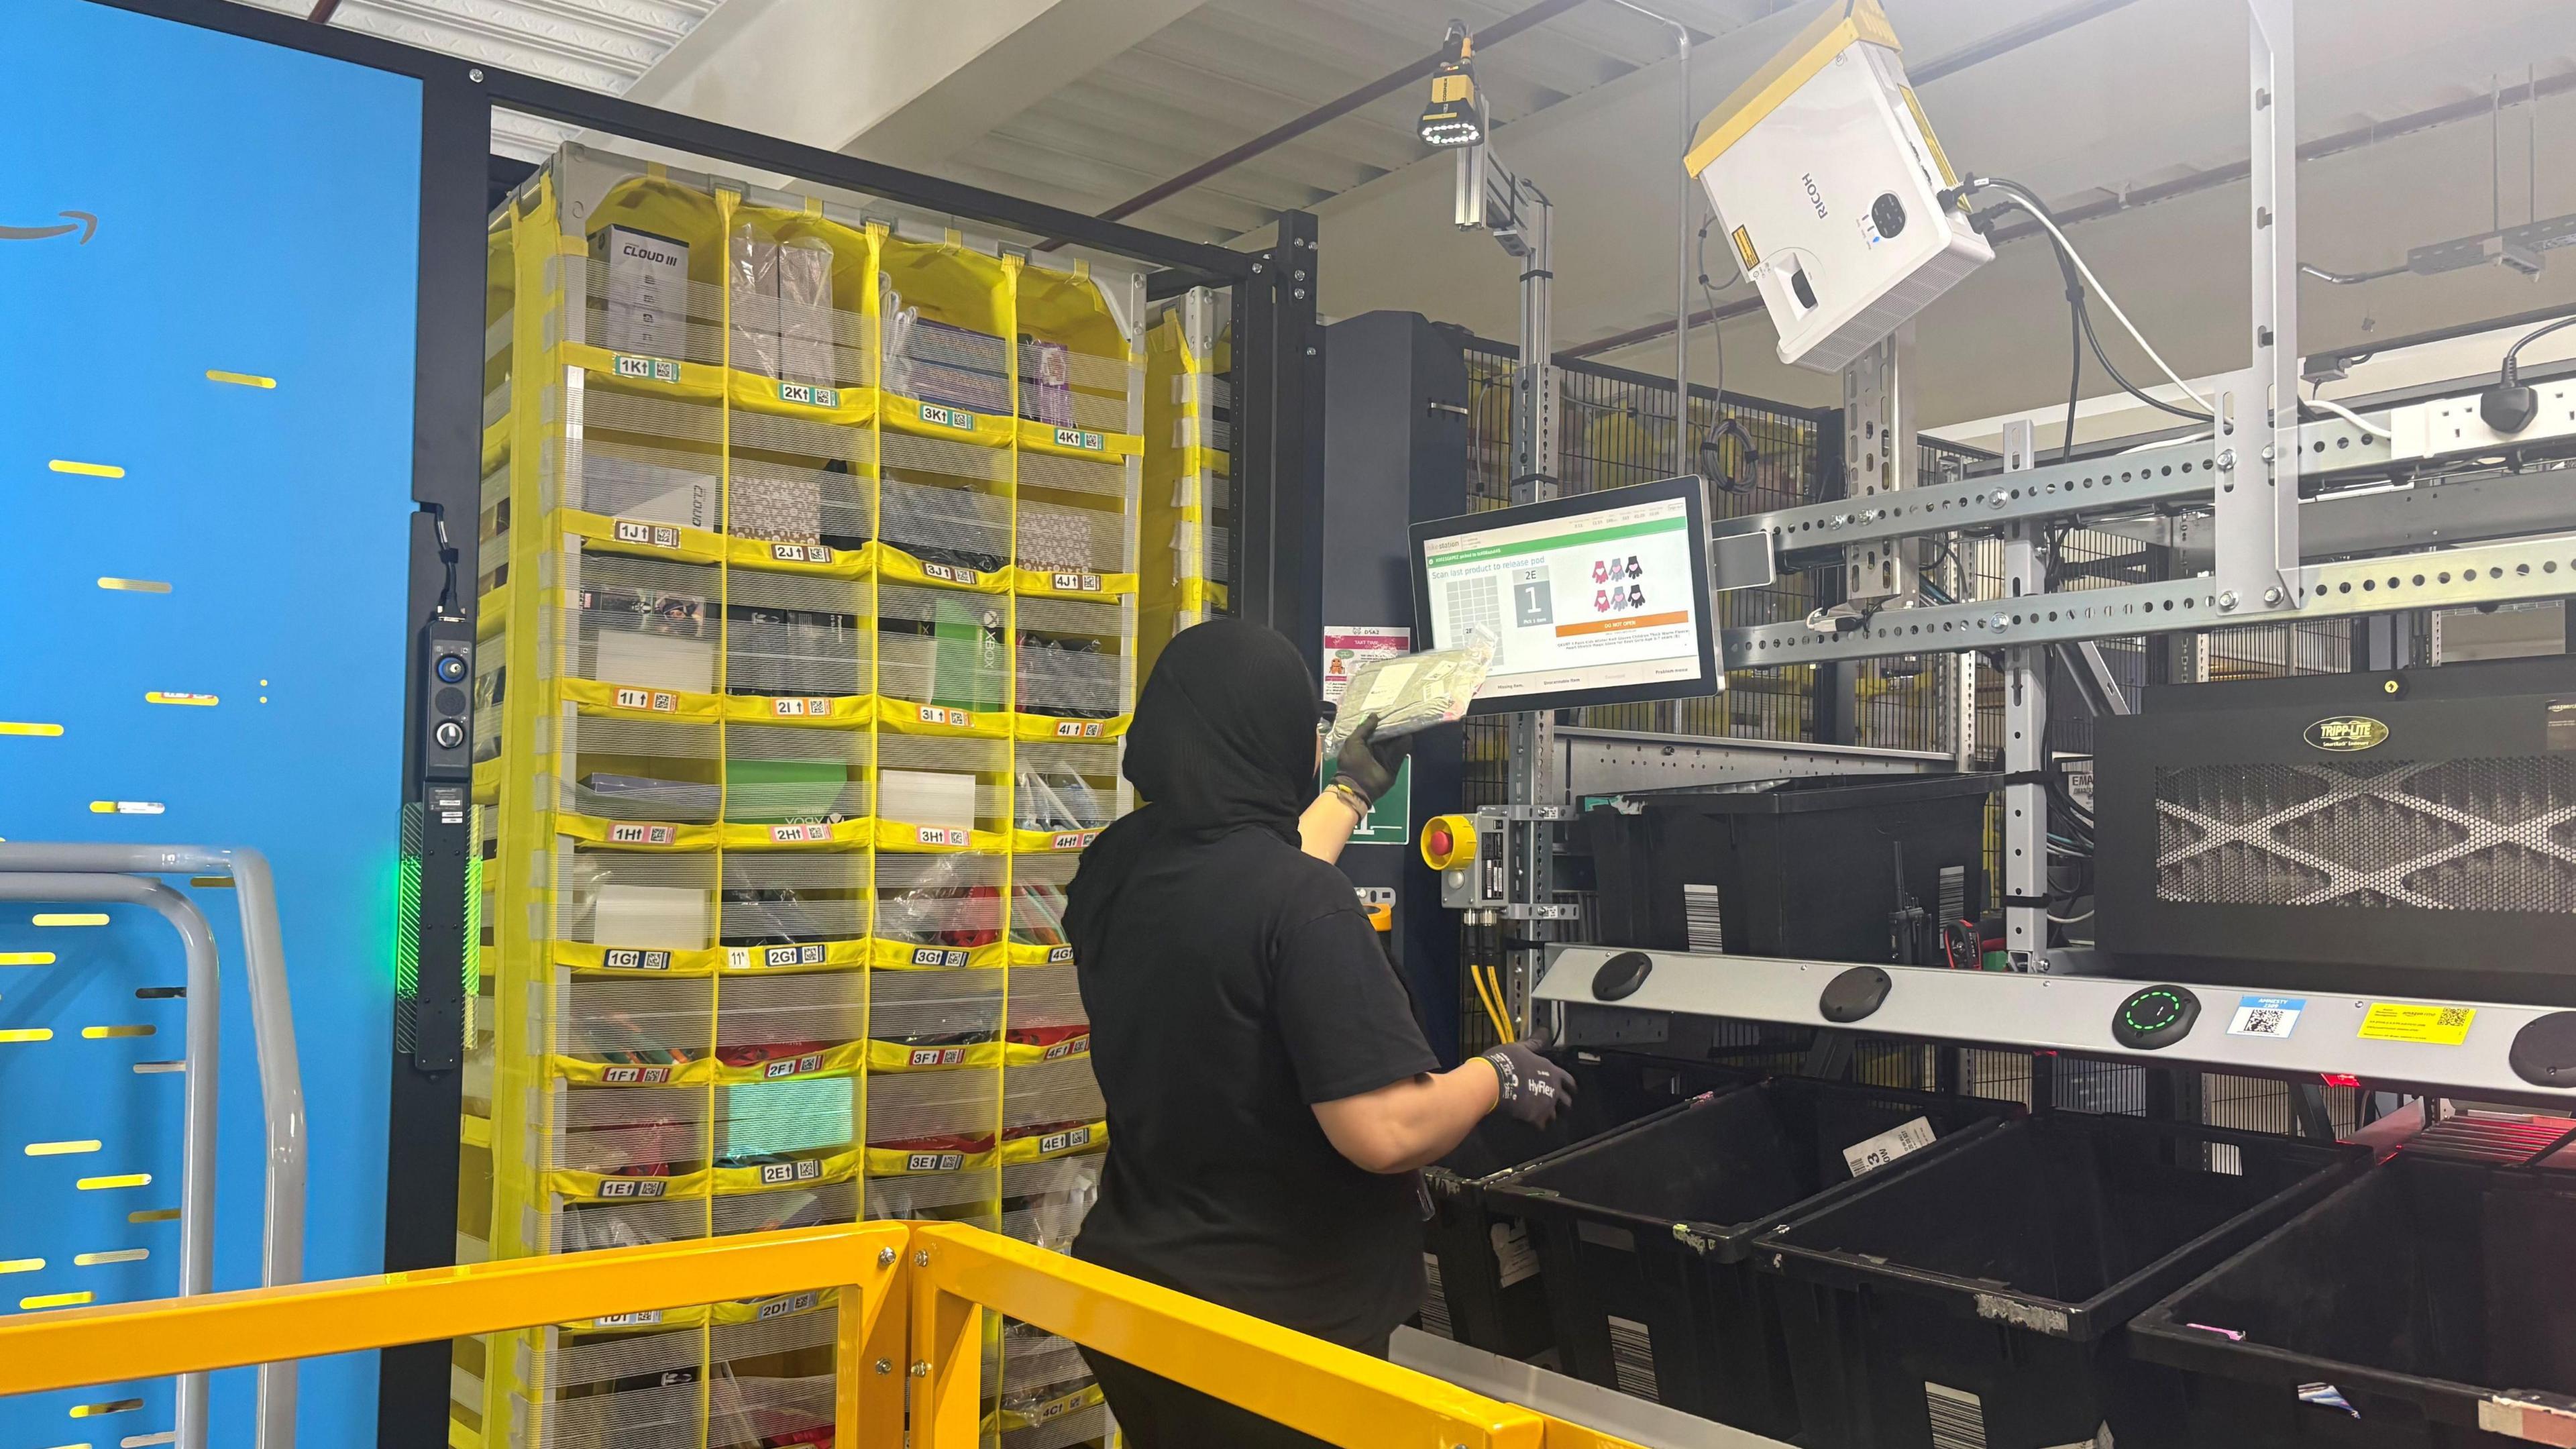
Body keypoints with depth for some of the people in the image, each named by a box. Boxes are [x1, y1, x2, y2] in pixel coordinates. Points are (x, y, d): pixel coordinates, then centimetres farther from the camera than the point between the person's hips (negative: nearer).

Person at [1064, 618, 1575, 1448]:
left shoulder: (1113, 867, -1)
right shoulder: (1305, 902, -26)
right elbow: (1388, 1132, -28)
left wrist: (1356, 788, 29)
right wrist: (1499, 1076, -9)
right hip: (1276, 1325, -7)